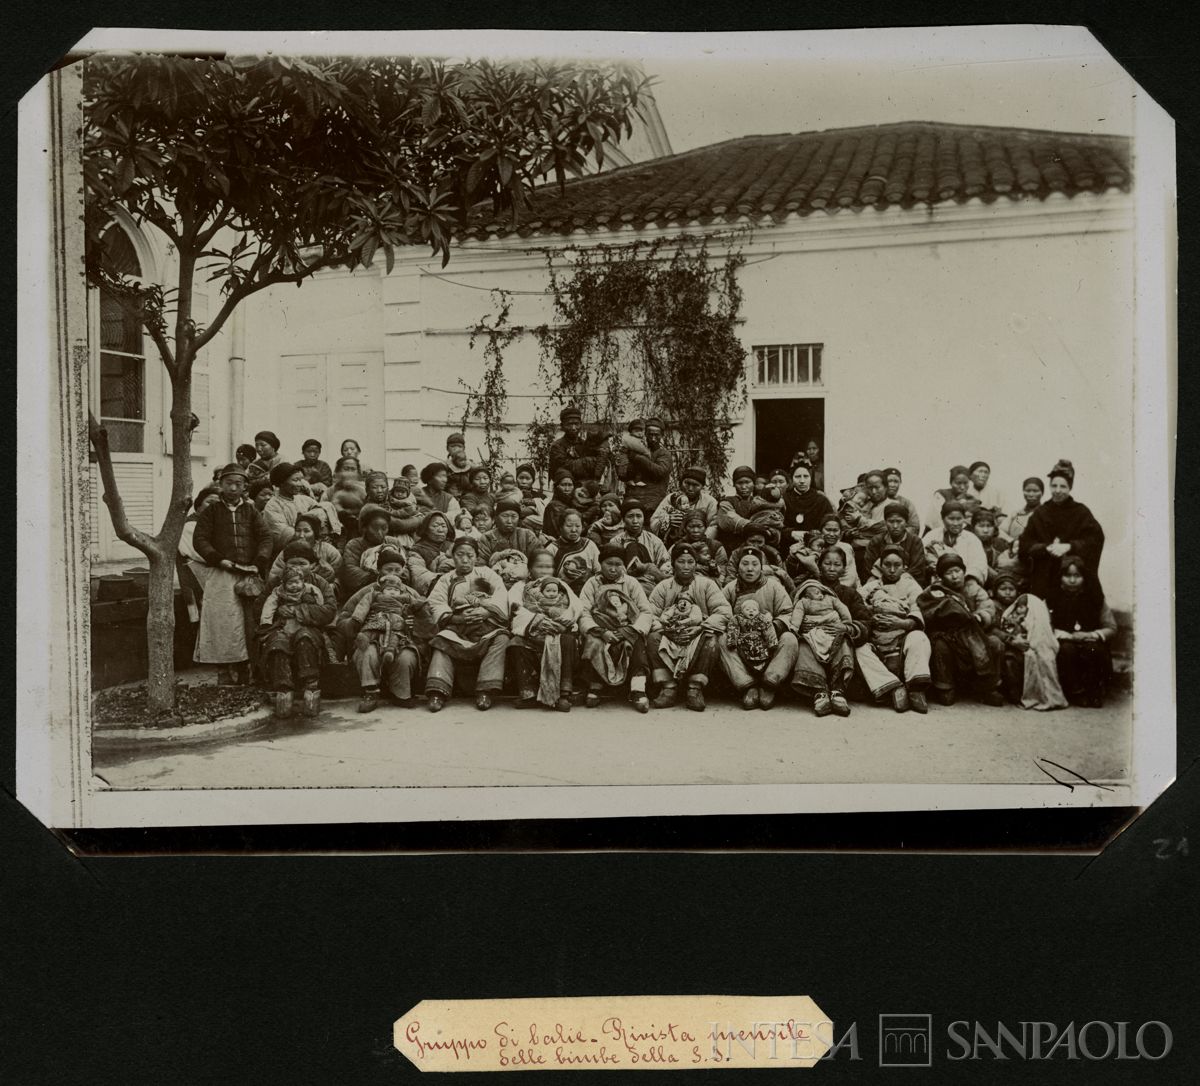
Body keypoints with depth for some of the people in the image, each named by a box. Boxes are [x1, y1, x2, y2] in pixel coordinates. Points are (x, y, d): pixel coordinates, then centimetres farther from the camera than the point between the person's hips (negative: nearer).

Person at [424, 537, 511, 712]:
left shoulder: (487, 573, 19)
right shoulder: (446, 579, 19)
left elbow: (501, 597, 3)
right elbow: (436, 604, 3)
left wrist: (485, 611, -17)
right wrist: (457, 618, -16)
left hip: (486, 624, -1)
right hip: (457, 626, 1)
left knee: (501, 639, -29)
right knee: (442, 641, -28)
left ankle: (485, 691, -32)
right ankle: (437, 692, -33)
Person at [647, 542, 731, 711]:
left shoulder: (707, 585, 8)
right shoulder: (662, 587, 11)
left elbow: (724, 610, -6)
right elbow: (650, 614, -1)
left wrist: (701, 628, -19)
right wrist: (665, 629, -21)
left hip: (698, 635, -1)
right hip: (670, 636, 1)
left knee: (711, 640, -33)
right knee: (654, 637, -28)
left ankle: (695, 689, -26)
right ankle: (668, 687, -26)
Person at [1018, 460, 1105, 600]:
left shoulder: (1081, 512, 5)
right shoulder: (1040, 513, 11)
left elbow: (1096, 538, -8)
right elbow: (1025, 544, 4)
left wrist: (1069, 546, -19)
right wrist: (1046, 548, -14)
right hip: (1042, 578, 2)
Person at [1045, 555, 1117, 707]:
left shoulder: (1094, 598, 6)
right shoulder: (1052, 599, 3)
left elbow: (1112, 629, 5)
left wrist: (1090, 635, -13)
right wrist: (1071, 636, -15)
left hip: (1090, 644, 1)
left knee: (1095, 649, -32)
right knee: (1067, 649, -34)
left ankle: (1095, 693, -12)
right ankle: (1076, 693, -19)